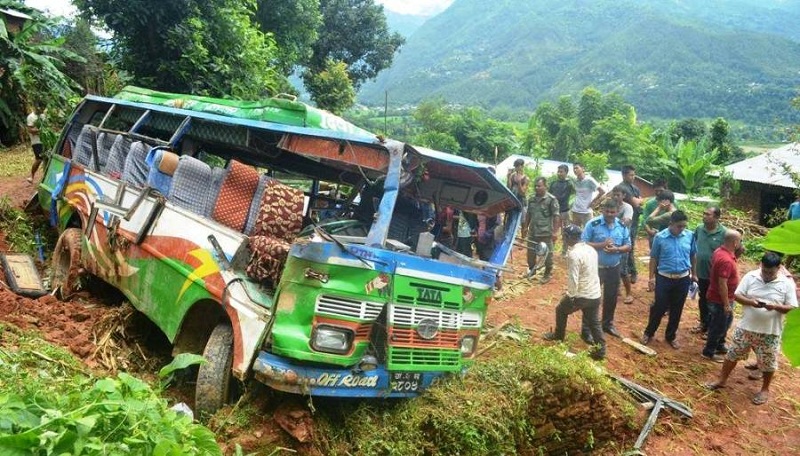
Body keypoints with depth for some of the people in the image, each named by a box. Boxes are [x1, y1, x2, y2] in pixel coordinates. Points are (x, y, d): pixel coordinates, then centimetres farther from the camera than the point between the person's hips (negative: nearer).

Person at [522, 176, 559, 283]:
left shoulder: (551, 199, -11)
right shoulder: (531, 199, 6)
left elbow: (556, 217, -12)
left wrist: (554, 232, -16)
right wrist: (525, 227, 14)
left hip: (546, 233, -5)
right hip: (532, 232, 5)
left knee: (547, 254, 7)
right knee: (530, 253, 16)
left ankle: (548, 274, 24)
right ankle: (531, 270, 39)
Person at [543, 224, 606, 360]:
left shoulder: (574, 254, -22)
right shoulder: (591, 249, 4)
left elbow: (573, 279, -24)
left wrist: (571, 297, -12)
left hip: (581, 295, -7)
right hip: (595, 294, 7)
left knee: (561, 310, 19)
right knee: (594, 322, 16)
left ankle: (558, 336, 36)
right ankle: (600, 349, 15)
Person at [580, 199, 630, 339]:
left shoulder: (622, 226, -2)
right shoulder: (593, 224, -15)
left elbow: (628, 246, 3)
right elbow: (583, 244, -15)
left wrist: (616, 249, -17)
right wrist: (601, 245, -26)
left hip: (614, 268, 5)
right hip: (596, 267, -4)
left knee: (611, 297, 18)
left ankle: (607, 323, 38)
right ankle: (587, 329, 11)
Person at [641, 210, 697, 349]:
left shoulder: (690, 236, -4)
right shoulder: (660, 237, -11)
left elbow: (693, 255, 10)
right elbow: (653, 258, -3)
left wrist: (693, 274, 14)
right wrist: (652, 277, -4)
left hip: (683, 279, 3)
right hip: (664, 278, -2)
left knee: (676, 310, 13)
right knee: (659, 307, 5)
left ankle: (671, 336, 30)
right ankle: (649, 333, 25)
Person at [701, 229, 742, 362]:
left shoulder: (720, 251, 0)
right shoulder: (726, 260, -31)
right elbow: (722, 284, -28)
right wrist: (726, 304, -22)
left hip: (717, 296, 10)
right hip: (720, 300, -10)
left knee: (726, 322, 26)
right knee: (718, 326, 7)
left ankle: (720, 346, 43)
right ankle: (708, 352, 22)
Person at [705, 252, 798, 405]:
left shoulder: (786, 283, -9)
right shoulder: (750, 277, -5)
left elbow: (792, 308, -7)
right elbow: (737, 295, -2)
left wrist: (776, 307, -25)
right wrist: (750, 302, -21)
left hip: (770, 332, -2)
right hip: (746, 327, 2)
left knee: (768, 363, 12)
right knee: (733, 354, 13)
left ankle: (765, 390, 33)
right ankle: (722, 380, 29)